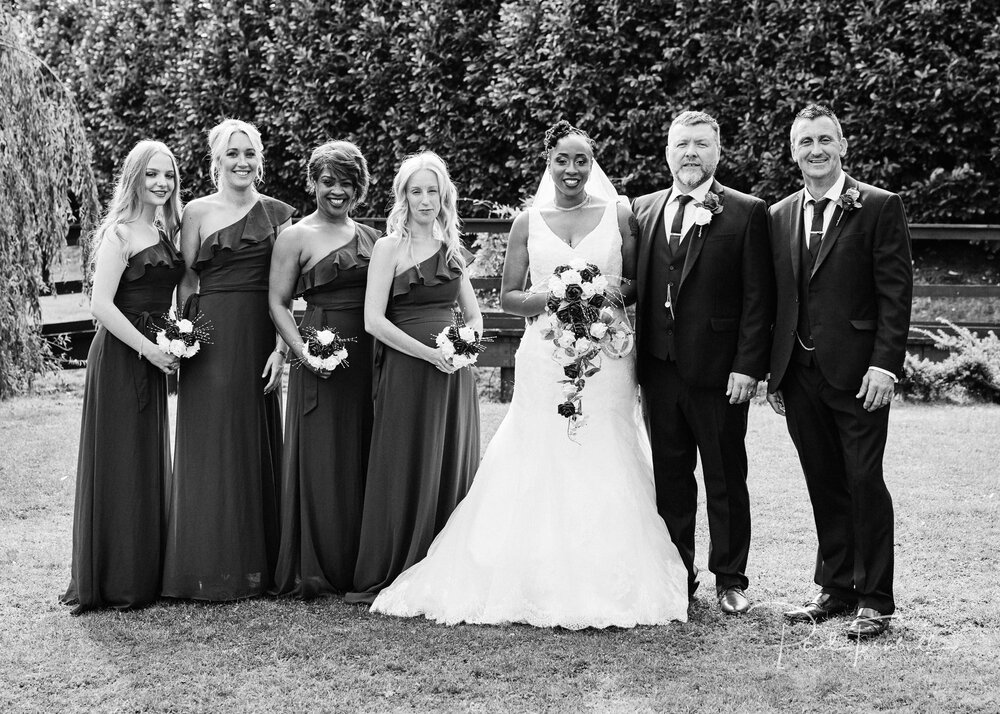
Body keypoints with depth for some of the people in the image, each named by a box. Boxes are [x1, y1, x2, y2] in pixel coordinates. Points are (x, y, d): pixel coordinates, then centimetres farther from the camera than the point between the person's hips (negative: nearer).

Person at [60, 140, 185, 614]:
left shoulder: (165, 232, 14)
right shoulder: (119, 232, -9)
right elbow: (101, 305, -17)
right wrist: (148, 348, -17)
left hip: (151, 358, 8)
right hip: (119, 357, -8)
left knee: (150, 464, 11)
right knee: (118, 465, -3)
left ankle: (143, 575, 21)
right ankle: (112, 581, 6)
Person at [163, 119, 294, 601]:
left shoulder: (277, 213, 8)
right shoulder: (198, 212, 3)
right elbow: (186, 281, 2)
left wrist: (280, 347, -4)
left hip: (259, 338, 2)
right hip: (210, 337, -2)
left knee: (257, 444, 6)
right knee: (210, 447, 0)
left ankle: (256, 567, 15)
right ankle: (211, 568, 7)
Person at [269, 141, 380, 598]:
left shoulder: (370, 237, 14)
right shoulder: (296, 237, 0)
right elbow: (277, 303, -3)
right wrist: (303, 350, -16)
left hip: (366, 356, 4)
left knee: (360, 459, 7)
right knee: (318, 460, -2)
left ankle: (357, 565, 16)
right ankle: (310, 571, 6)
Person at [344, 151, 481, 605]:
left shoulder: (451, 248, 14)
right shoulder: (389, 247, -2)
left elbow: (474, 314, 18)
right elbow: (374, 319, -10)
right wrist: (429, 353, -16)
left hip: (452, 371, 5)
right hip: (407, 371, -5)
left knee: (453, 471, 6)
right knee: (405, 473, -2)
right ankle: (388, 578, 9)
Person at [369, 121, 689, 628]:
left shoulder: (618, 215, 7)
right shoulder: (528, 223, 8)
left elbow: (640, 284, 10)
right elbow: (509, 296, 8)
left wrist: (614, 291, -11)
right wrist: (552, 298, -10)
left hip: (606, 356, 0)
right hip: (545, 356, 0)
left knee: (603, 467, -1)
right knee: (540, 467, -2)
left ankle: (603, 584, 6)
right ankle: (543, 583, 5)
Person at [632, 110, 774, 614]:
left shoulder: (747, 213, -3)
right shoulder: (644, 209, 9)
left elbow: (758, 299, -6)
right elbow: (635, 288, 10)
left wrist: (748, 366, -12)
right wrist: (636, 358, 4)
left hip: (719, 372, -4)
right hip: (659, 367, 4)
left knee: (725, 480, 8)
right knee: (670, 477, 12)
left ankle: (729, 579, 21)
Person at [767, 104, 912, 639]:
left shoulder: (879, 207, -2)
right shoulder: (778, 217, 13)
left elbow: (896, 291, -6)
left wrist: (885, 364, -14)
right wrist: (772, 372, 10)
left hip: (857, 373, -5)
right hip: (799, 373, 5)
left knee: (864, 483, -1)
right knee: (824, 486, 11)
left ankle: (875, 599, 9)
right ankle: (835, 588, 22)